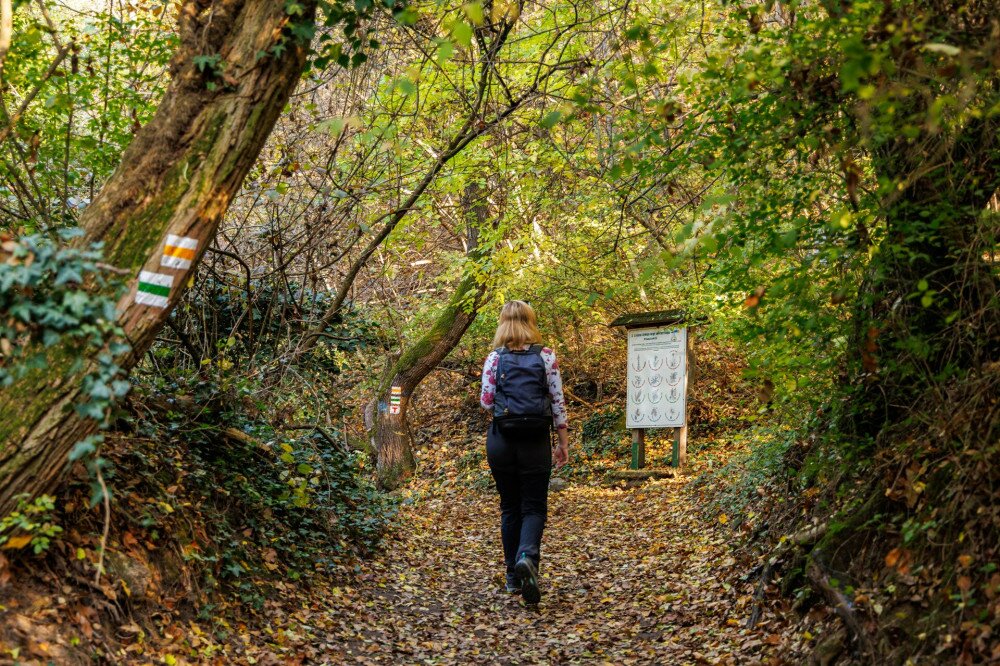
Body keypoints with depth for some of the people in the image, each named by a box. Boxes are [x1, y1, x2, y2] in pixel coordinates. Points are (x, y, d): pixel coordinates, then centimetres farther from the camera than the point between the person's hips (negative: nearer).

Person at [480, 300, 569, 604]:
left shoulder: (495, 358, -1)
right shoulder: (546, 356, -1)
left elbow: (486, 402, -4)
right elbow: (558, 402, -1)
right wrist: (564, 442, 6)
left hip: (501, 440, 1)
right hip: (535, 442, -1)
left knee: (509, 507, 14)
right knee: (534, 507, 6)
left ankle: (513, 577, 17)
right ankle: (527, 556, -23)